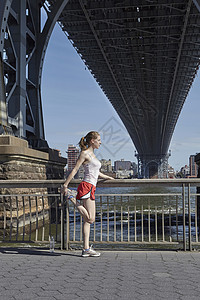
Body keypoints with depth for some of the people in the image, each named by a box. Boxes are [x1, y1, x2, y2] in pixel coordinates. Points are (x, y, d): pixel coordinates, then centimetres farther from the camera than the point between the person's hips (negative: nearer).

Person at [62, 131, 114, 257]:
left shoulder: (92, 154, 22)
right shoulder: (85, 153, -6)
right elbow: (75, 170, -11)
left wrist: (108, 177, 38)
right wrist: (65, 185, -16)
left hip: (91, 189, 9)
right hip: (87, 186, -9)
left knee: (88, 220, 6)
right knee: (90, 219, -10)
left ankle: (86, 249, 7)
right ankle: (73, 199, 0)